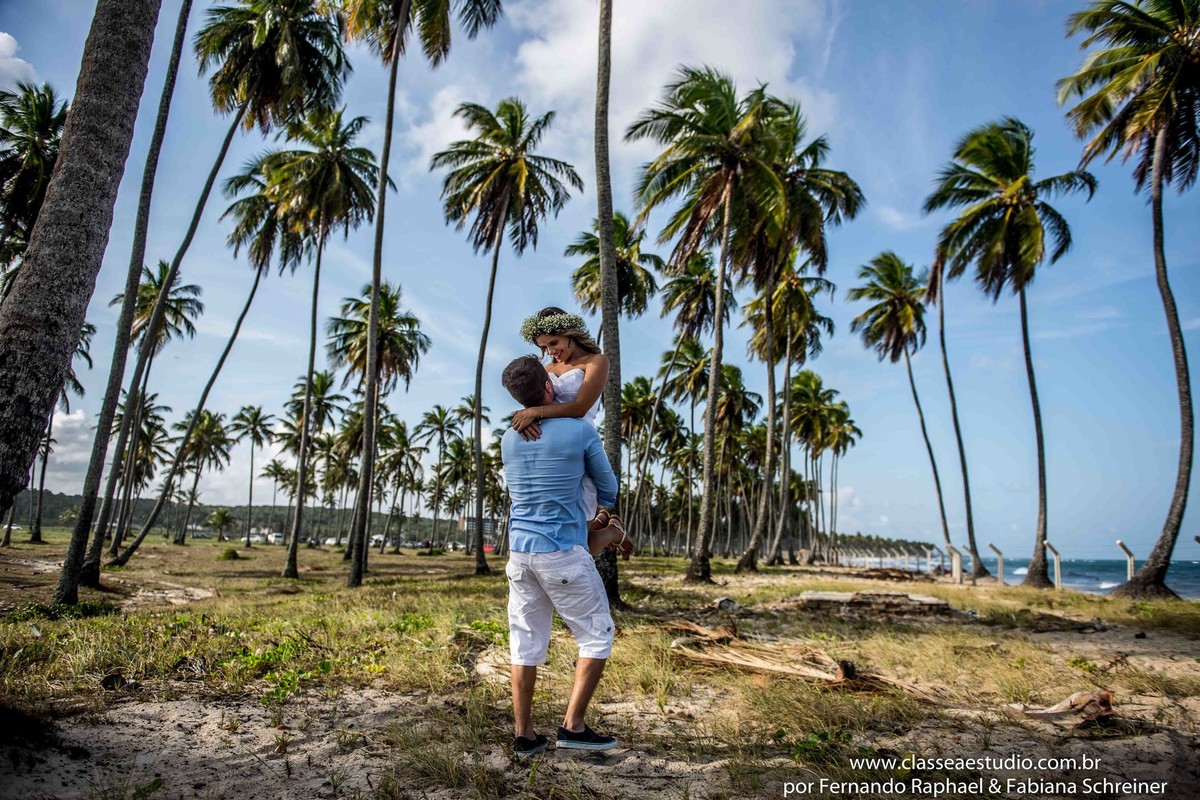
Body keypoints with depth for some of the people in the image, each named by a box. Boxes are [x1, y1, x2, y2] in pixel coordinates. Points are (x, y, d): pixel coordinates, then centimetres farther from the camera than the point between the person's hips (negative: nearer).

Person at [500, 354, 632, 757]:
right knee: (597, 635, 9)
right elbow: (607, 487, 4)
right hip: (563, 553, -5)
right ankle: (573, 726, 9)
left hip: (519, 551, 6)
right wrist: (605, 509, 30)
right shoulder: (581, 431, -9)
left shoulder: (508, 440, 7)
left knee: (526, 643, 12)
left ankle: (524, 734, 17)